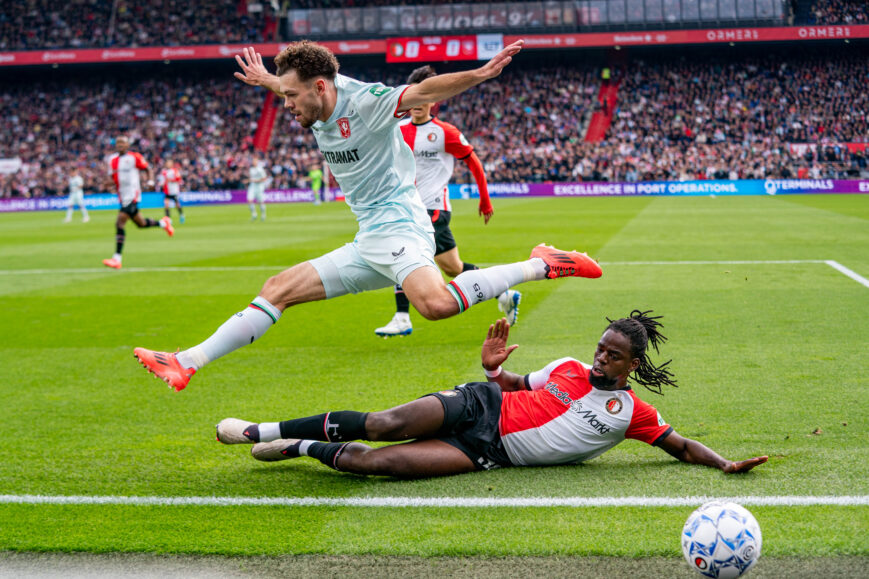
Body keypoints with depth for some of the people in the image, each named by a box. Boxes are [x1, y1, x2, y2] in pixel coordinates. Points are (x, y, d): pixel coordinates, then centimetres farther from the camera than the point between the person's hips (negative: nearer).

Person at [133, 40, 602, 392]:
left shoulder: (362, 101, -12)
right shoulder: (321, 106, 12)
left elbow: (425, 92, -23)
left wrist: (479, 75, -36)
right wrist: (266, 80, 50)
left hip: (397, 227, -9)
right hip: (368, 244, 9)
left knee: (436, 303, -37)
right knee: (279, 289, 6)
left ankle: (540, 266, -24)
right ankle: (187, 364, 9)